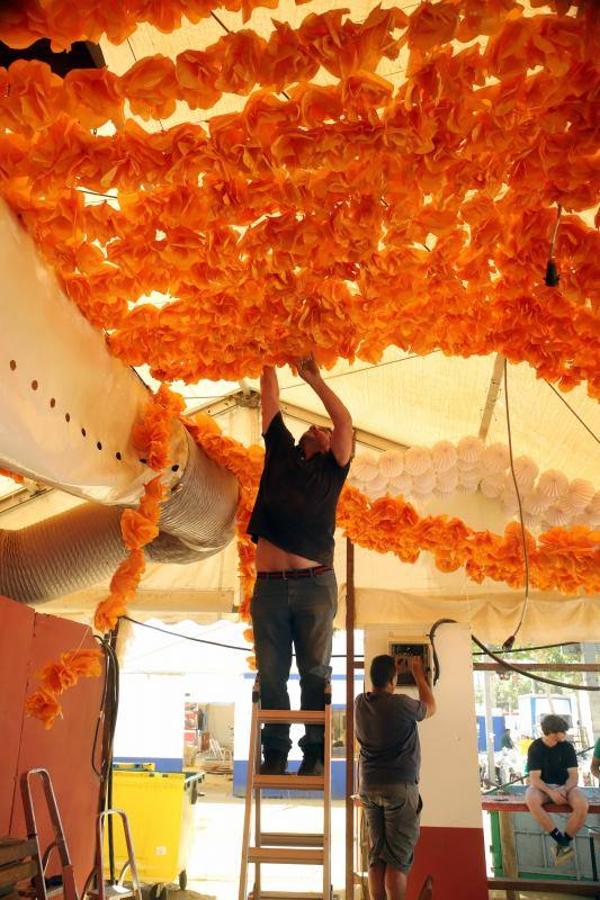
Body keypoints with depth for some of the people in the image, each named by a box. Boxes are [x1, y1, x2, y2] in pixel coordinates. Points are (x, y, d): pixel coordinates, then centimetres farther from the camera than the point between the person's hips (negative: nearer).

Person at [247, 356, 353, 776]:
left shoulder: (331, 469, 12)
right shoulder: (280, 453, 18)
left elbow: (345, 421, 0)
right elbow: (271, 401, 18)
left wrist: (314, 378, 2)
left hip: (314, 583, -2)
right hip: (270, 584, 2)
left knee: (315, 670, 2)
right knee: (270, 673, 4)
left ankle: (315, 753, 10)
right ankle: (274, 752, 13)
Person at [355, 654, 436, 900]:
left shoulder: (360, 703, 2)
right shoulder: (401, 704, -15)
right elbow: (430, 708, 7)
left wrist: (387, 666, 33)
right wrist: (418, 673, 17)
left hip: (368, 787, 6)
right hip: (399, 786, -5)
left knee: (376, 857, 10)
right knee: (398, 859, -1)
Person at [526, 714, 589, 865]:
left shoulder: (567, 747, -4)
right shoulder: (535, 748, -10)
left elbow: (574, 775, -6)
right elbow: (534, 778, -14)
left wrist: (564, 790, -27)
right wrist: (551, 792, -31)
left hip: (564, 786, 2)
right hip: (542, 787, -1)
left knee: (582, 805, -32)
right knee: (531, 800, -37)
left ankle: (564, 843, -12)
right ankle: (561, 841, -25)